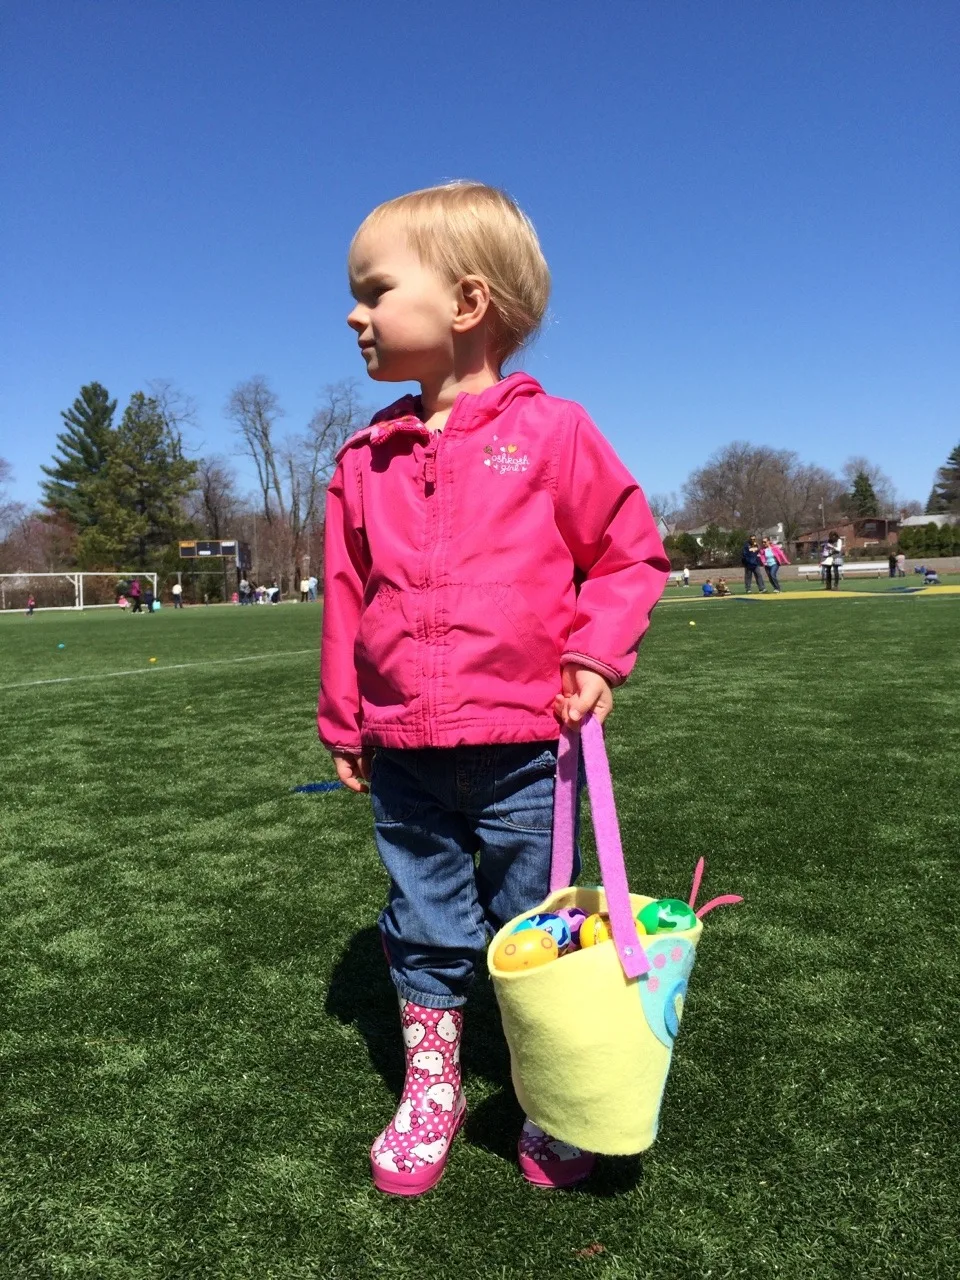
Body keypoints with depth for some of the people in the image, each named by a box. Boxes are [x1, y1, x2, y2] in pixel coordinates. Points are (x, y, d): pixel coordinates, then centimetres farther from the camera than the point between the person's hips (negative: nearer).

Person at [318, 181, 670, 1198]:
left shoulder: (551, 432, -4)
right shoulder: (367, 459, 6)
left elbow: (632, 553, 3)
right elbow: (347, 598, 11)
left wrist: (596, 657, -10)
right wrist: (344, 725, 13)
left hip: (522, 745, -3)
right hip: (403, 753, 4)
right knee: (425, 928, 16)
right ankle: (430, 1088, 38)